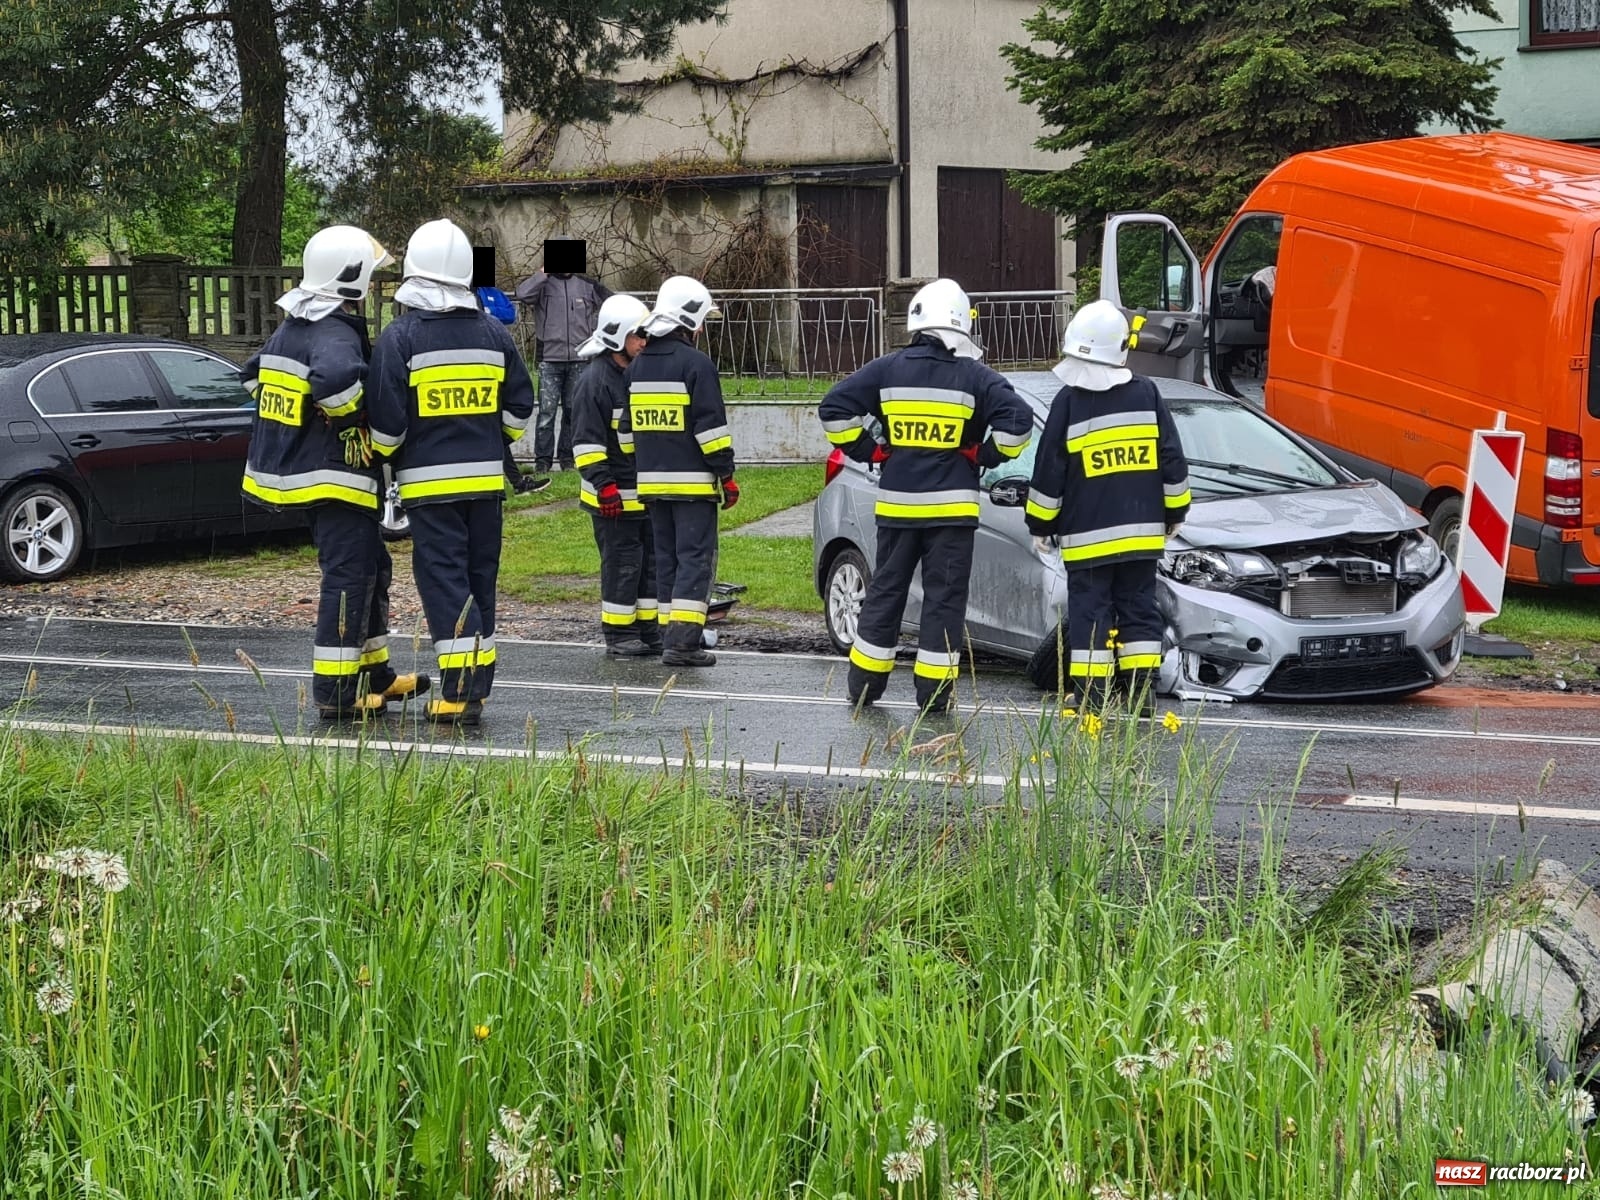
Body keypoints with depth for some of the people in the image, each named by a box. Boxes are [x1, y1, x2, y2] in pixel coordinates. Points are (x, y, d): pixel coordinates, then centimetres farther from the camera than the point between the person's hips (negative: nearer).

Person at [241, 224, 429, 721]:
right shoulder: (337, 334, -20)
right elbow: (335, 377, -42)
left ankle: (373, 672, 26)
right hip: (335, 475, -10)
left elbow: (255, 372, 27)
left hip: (300, 469, 10)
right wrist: (352, 413, -22)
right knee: (347, 578, -5)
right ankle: (335, 691, -4)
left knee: (372, 567, 20)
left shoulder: (291, 328, 11)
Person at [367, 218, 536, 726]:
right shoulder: (493, 333, 5)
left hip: (429, 482, -4)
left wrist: (381, 457, 8)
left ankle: (459, 690, -9)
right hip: (485, 479, 4)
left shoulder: (400, 337, -9)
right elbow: (519, 408, 11)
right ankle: (477, 683, 18)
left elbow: (386, 420, -11)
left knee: (443, 579, -3)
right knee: (480, 578, 12)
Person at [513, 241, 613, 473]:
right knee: (547, 411, -4)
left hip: (579, 359, 3)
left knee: (573, 411, 8)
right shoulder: (543, 283, 1)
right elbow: (523, 293, -19)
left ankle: (567, 456, 16)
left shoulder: (586, 285, 9)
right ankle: (542, 458, 0)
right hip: (550, 358, -3)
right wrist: (545, 272, -14)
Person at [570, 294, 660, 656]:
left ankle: (648, 630, 18)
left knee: (651, 559, 10)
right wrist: (604, 485, -21)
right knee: (622, 562, -3)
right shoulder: (595, 379, -13)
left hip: (647, 488, 8)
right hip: (615, 495, -8)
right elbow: (587, 440, -16)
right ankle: (619, 634, 6)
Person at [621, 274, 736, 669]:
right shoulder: (696, 364, -11)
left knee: (666, 557, 13)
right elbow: (711, 427, -14)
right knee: (696, 557, -5)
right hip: (692, 481, -7)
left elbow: (627, 429, 18)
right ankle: (682, 641, -12)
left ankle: (670, 636, 14)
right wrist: (727, 474, -8)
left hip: (652, 481, 7)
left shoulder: (637, 366, 13)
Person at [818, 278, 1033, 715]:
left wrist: (865, 449, 8)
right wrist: (985, 456, 1)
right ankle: (934, 691, 3)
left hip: (896, 503, 3)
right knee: (944, 597, 3)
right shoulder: (974, 376, -5)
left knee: (885, 590, 13)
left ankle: (864, 683, 19)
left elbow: (834, 407, -1)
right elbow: (1018, 419, -13)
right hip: (952, 506, -2)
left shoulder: (886, 370, 1)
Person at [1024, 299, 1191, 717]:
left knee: (1090, 608, 3)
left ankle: (1089, 692, 2)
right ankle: (1142, 691, 9)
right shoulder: (1146, 393, 0)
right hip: (1142, 531, 3)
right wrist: (1174, 512, 16)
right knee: (1139, 606, 10)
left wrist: (1040, 525, 6)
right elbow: (1172, 459, 4)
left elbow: (1049, 470, -4)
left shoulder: (1069, 401, -7)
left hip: (1088, 534, -3)